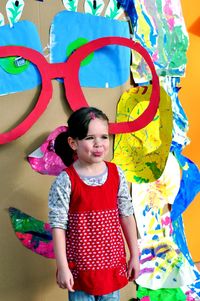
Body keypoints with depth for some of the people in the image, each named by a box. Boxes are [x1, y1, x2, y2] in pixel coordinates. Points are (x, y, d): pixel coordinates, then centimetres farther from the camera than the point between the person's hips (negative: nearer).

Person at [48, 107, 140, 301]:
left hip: (113, 262, 3)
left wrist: (135, 256, 6)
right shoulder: (65, 181, -15)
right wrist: (62, 267, -13)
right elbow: (58, 225, -13)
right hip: (80, 266, -3)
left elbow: (126, 216, 3)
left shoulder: (116, 174, -4)